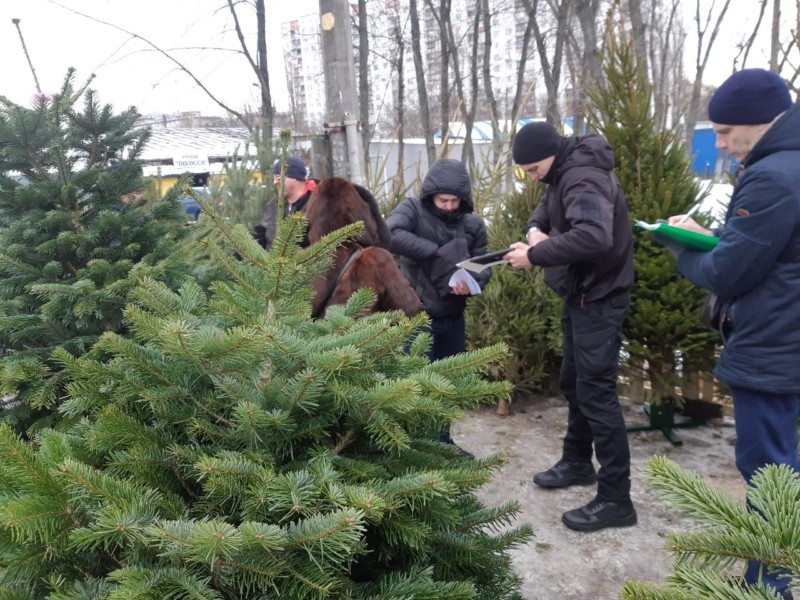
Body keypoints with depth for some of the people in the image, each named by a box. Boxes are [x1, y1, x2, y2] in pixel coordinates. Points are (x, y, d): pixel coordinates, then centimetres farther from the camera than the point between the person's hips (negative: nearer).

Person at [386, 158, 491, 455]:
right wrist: (438, 251, -29)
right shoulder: (413, 209, -9)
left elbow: (483, 266, 4)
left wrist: (471, 282, -20)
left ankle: (442, 441, 35)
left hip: (453, 318, 5)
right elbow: (390, 235, -28)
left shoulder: (473, 224, 3)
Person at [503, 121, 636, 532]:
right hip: (582, 292, 11)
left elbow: (594, 236, -41)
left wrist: (535, 255, -33)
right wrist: (535, 229, -5)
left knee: (596, 392, -8)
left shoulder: (584, 179, -25)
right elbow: (547, 208, 19)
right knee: (573, 382, 19)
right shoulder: (565, 174, 8)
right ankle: (577, 463, 36)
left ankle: (616, 499, 2)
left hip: (600, 297, -11)